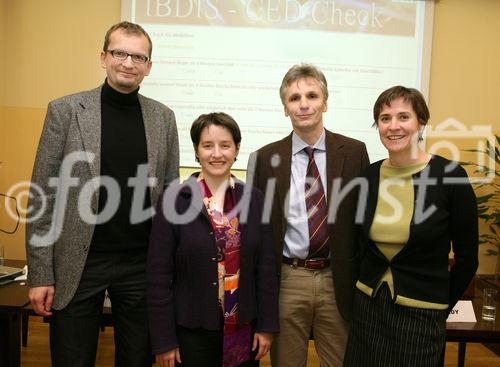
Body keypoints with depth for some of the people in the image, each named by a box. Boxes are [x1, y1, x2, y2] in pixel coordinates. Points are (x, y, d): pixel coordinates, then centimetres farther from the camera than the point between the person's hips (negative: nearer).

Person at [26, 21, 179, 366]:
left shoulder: (163, 117, 4)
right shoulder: (66, 110, -3)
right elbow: (44, 195, -4)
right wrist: (40, 273, -6)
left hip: (143, 264, 2)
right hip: (78, 264, -2)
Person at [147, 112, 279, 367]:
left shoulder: (254, 199, -1)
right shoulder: (174, 201, -9)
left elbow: (266, 267, 2)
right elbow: (159, 276, -7)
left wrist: (267, 326, 1)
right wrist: (163, 340, -7)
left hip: (244, 329, 3)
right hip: (191, 330, -2)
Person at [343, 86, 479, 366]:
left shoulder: (449, 175, -13)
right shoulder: (369, 176, -3)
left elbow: (467, 257, -5)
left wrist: (441, 308, 3)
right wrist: (371, 290, 10)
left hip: (422, 316, -3)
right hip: (368, 308, 3)